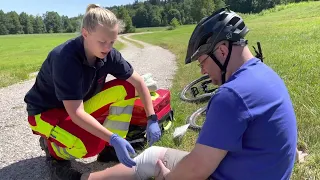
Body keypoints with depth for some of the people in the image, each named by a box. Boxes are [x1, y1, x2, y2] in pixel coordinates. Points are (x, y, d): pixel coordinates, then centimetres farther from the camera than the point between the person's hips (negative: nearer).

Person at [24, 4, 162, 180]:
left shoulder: (108, 54, -15)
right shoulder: (65, 58, -33)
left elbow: (138, 82, -9)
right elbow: (76, 113, -35)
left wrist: (152, 119, -16)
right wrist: (113, 139, -39)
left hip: (79, 105, 6)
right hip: (45, 112, -6)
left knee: (125, 87, -14)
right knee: (91, 145, -34)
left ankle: (109, 148, -4)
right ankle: (52, 147, 1)